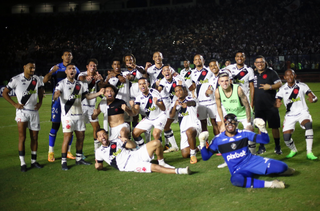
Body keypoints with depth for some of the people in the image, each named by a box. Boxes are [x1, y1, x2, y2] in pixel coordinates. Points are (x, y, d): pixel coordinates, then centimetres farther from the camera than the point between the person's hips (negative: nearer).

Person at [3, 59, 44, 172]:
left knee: (34, 138, 8)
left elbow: (40, 91, 22)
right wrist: (15, 104, -8)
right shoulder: (16, 79, -8)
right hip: (22, 111, -4)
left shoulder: (37, 79, 4)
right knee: (22, 138, -7)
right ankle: (22, 163, 0)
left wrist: (40, 102, 6)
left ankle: (33, 161, 20)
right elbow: (5, 93, 0)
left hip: (34, 111, 4)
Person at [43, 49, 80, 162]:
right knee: (55, 125, -4)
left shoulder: (75, 69, 10)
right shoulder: (56, 68, 0)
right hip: (58, 99, -3)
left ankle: (68, 151, 16)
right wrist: (52, 71, -26)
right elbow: (45, 80, -10)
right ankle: (51, 152, 4)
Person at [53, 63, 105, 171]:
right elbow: (56, 95, -16)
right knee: (67, 137, -10)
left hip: (79, 114, 6)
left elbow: (87, 96, 14)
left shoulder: (80, 84, 14)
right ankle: (63, 161, -3)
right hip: (67, 115, -6)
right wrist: (56, 95, -41)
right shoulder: (61, 84, -3)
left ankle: (79, 158, 22)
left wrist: (99, 93, -1)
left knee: (81, 136, 8)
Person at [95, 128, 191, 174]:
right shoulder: (99, 152, 10)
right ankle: (178, 171, -35)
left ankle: (162, 164, 1)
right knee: (154, 167, -28)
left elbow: (133, 145, 13)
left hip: (135, 155, 5)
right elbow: (99, 166, 20)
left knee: (156, 143, -12)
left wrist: (127, 140, -3)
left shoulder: (116, 141, 18)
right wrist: (98, 166, 1)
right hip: (128, 165, -5)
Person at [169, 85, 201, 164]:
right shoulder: (174, 103, 8)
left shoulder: (190, 99, -6)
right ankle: (196, 148, 33)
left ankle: (193, 154, -25)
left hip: (194, 125, -5)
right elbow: (171, 116, -8)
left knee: (189, 132, -42)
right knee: (185, 154, 1)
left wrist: (185, 104, -58)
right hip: (183, 129, 6)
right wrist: (175, 105, -27)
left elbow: (191, 102, -33)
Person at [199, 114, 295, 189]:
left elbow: (265, 140, 3)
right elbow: (205, 157, -2)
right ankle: (268, 184, -39)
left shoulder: (244, 134, 2)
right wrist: (202, 142, -16)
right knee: (235, 179, -43)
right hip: (238, 170, -2)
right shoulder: (218, 139, -2)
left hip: (253, 161, 2)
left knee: (282, 167, -18)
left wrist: (262, 128, -15)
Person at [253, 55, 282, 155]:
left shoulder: (271, 73, -2)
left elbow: (279, 83, -8)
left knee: (274, 126, -1)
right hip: (258, 106, 4)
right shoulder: (254, 74, 10)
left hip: (271, 105, -4)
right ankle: (262, 147, 19)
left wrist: (270, 87, -24)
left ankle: (277, 147, 10)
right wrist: (252, 102, 15)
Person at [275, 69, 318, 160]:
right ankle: (293, 150, 30)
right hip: (290, 114, 2)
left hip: (302, 112, -2)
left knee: (308, 125, -33)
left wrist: (312, 99, -31)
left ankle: (309, 152, -28)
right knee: (286, 137, -6)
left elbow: (314, 97, -6)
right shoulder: (282, 89, 0)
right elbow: (277, 101, 1)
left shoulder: (302, 86, -3)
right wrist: (277, 104, -25)